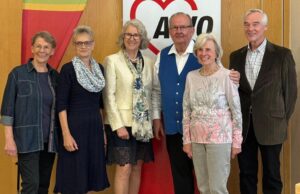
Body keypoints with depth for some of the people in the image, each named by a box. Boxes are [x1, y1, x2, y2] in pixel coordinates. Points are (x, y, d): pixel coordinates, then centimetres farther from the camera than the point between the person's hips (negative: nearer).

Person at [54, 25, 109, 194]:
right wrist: (66, 134, -17)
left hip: (95, 127, 6)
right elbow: (61, 104, -11)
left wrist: (104, 129, 11)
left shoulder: (99, 68, 9)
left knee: (90, 173, 10)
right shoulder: (68, 69, -8)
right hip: (75, 126, -5)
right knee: (73, 178, -1)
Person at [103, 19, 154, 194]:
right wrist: (118, 125, -14)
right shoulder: (112, 60, -4)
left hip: (143, 123, 5)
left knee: (137, 168, 10)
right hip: (122, 122, -4)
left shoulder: (148, 63, 9)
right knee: (124, 168, -6)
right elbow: (109, 95, -8)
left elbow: (150, 94, 10)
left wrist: (154, 120, 3)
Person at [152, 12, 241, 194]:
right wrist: (157, 117, 10)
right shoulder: (163, 56, 6)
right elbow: (157, 90, 12)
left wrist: (233, 80, -27)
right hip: (172, 127, 4)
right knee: (180, 174, 15)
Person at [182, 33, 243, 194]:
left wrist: (237, 141, -6)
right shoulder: (191, 76, 5)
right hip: (197, 138, 5)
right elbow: (186, 110, 8)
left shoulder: (226, 76, -9)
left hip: (219, 138, -4)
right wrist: (187, 139, 6)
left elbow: (236, 110, -7)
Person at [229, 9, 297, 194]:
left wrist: (283, 120, -1)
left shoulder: (282, 54, -4)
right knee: (246, 174, 12)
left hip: (270, 125, -3)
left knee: (271, 175, 8)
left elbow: (291, 90, -1)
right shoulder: (236, 56, 8)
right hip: (243, 125, 3)